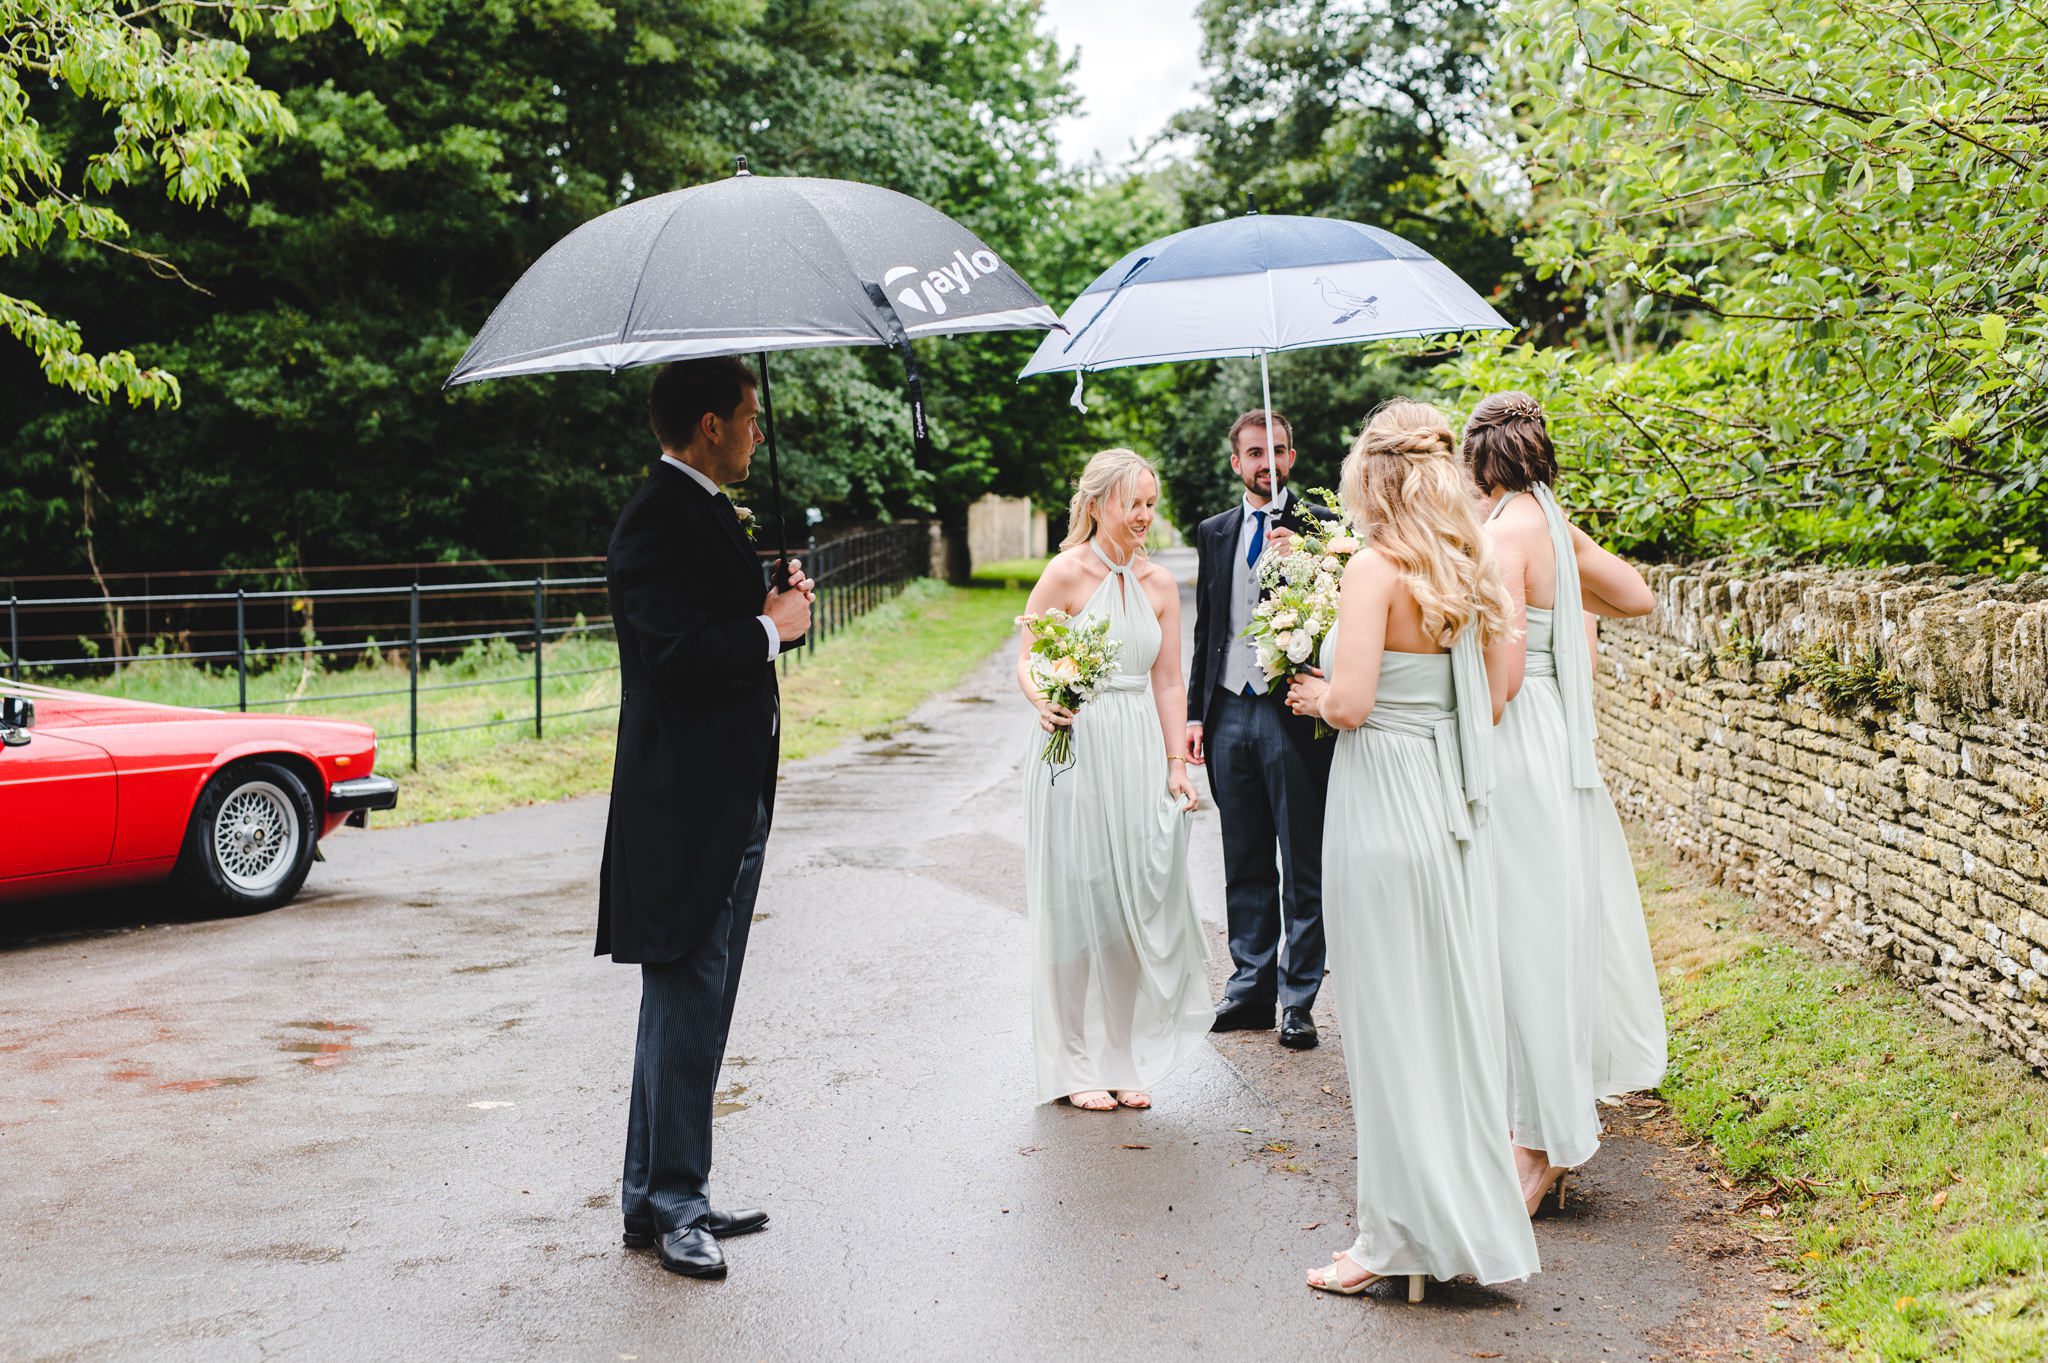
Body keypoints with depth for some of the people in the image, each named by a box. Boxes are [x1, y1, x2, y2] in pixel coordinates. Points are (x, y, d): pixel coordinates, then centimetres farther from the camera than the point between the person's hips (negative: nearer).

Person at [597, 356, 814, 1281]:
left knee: (689, 1007, 15)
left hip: (730, 800, 11)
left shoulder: (708, 513, 17)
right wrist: (772, 627, -13)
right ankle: (673, 1206, 5)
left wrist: (775, 604, 4)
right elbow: (680, 651, -27)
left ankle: (656, 1195, 24)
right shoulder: (659, 519, -15)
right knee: (687, 1005, -4)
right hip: (684, 806, -11)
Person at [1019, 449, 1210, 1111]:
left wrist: (1177, 765, 5)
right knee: (1078, 903, 1)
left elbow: (1168, 683, 10)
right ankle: (1076, 1065, 13)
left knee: (1139, 903, 6)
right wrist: (1044, 702, -25)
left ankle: (1125, 1058, 20)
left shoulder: (1160, 583, 8)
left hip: (1140, 758, 5)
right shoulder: (1067, 573, -6)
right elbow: (1026, 662, -5)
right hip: (1077, 754, -5)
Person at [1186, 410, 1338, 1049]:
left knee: (1303, 865, 2)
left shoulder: (1316, 524, 0)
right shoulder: (1213, 533, 13)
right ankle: (1251, 988, 19)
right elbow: (1205, 629, 16)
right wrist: (1195, 713, 10)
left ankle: (1299, 1000, 9)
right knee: (1245, 863, 11)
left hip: (1293, 711, -4)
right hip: (1230, 713, 4)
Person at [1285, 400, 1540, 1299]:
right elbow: (1492, 699, 12)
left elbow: (1351, 704, -20)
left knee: (1389, 1017, 1)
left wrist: (1314, 697, 0)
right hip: (1454, 806, 7)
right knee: (1450, 1008, 14)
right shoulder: (1468, 569, 8)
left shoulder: (1375, 568, -14)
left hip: (1383, 802, -7)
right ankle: (1469, 1218, 23)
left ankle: (1403, 1237, 9)